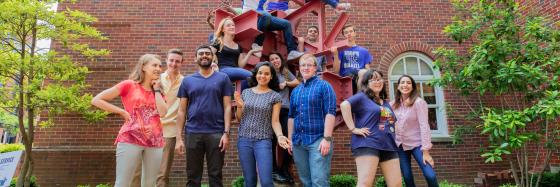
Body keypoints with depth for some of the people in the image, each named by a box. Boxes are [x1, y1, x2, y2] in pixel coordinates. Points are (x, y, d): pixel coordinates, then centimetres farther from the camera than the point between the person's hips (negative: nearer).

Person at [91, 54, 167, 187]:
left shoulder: (158, 91, 14)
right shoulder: (129, 85, 1)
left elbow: (163, 112, -5)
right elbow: (96, 100, -1)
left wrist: (156, 90, 2)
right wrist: (122, 112, -4)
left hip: (155, 142, 5)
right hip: (130, 140, -5)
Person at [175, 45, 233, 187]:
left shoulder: (223, 78, 5)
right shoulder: (187, 81, 9)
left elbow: (227, 107, 1)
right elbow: (182, 110, 7)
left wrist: (226, 132, -9)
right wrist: (179, 138, 0)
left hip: (216, 133, -1)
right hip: (192, 133, 2)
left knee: (215, 175, 7)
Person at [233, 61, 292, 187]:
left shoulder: (275, 96, -1)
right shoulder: (246, 92, 8)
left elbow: (275, 121, -4)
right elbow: (239, 118, 12)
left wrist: (280, 136, -22)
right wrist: (239, 106, -7)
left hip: (263, 141, -3)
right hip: (244, 140, 3)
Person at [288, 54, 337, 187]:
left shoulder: (324, 86, -2)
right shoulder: (295, 91, 15)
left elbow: (330, 112, -10)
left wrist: (327, 139, -17)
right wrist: (290, 139, 12)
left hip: (318, 139, -6)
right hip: (298, 141, 6)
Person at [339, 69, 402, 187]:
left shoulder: (386, 102, 24)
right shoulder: (362, 96, 0)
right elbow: (344, 105, -18)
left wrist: (392, 137, 19)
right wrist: (353, 128, -21)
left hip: (389, 146, 8)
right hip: (367, 144, -8)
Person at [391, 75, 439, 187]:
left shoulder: (418, 102, -12)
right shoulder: (393, 104, 2)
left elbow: (424, 126, -17)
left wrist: (425, 151, -21)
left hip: (416, 144, -3)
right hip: (400, 145, 4)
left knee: (430, 175, -14)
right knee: (407, 177, 3)